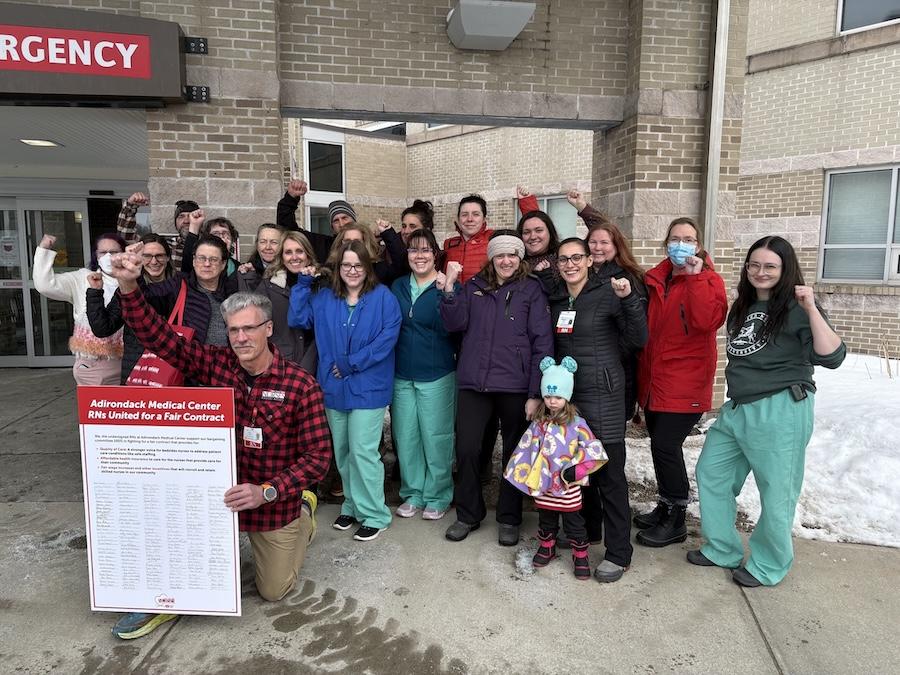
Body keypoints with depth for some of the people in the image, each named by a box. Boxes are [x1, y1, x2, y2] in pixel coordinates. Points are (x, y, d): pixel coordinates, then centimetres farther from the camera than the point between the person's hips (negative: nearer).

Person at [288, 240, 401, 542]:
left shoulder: (383, 297, -5)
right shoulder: (324, 296, 9)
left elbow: (388, 336, -14)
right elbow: (297, 319, 3)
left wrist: (352, 363, -15)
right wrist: (303, 283, -4)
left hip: (367, 387, -5)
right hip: (334, 386, 5)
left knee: (362, 451, -5)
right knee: (342, 452, 14)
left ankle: (374, 514, 9)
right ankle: (352, 505, 30)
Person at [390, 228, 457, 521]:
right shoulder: (398, 286, 9)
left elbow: (446, 329, -16)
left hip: (436, 375, -4)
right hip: (402, 374, 5)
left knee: (436, 437, 3)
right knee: (405, 437, 11)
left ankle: (437, 496, 20)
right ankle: (413, 493, 27)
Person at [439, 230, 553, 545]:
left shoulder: (531, 290, 0)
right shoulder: (474, 286, 9)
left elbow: (542, 343, -5)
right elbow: (455, 323, 0)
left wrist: (535, 392, -11)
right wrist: (449, 286, -13)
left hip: (515, 386, -2)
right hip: (473, 382, 2)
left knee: (514, 452, 11)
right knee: (466, 449, 4)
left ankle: (509, 518, 28)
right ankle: (468, 514, 25)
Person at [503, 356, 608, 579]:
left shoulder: (576, 424, -13)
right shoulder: (538, 422, 0)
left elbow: (595, 451, -13)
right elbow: (525, 449, 9)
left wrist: (575, 470, -17)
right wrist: (523, 474, 8)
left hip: (567, 486, -3)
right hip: (543, 485, 4)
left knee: (574, 522, 9)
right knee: (546, 519, 20)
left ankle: (581, 555, 24)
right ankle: (546, 547, 39)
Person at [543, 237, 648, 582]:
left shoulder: (607, 293, -8)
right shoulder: (555, 296, 9)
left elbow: (638, 339, -14)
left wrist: (629, 299, -27)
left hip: (603, 395, -6)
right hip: (566, 393, 6)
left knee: (609, 474, -1)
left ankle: (618, 553, 11)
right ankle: (587, 529, 35)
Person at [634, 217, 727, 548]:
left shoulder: (708, 280, -5)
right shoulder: (655, 279, 10)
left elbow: (707, 321, -24)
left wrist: (695, 276, -21)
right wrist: (642, 373, 9)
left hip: (685, 382, -6)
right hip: (654, 380, 6)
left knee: (665, 445, -7)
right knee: (662, 444, 14)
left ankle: (675, 521, 11)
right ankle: (665, 509, 31)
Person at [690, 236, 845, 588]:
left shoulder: (796, 309, -8)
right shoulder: (742, 306, 14)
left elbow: (831, 357, -20)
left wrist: (812, 309, -24)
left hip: (781, 410, -8)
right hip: (737, 407, 8)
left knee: (776, 491, 4)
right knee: (710, 473, 14)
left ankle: (768, 567, 24)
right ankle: (722, 550, 31)